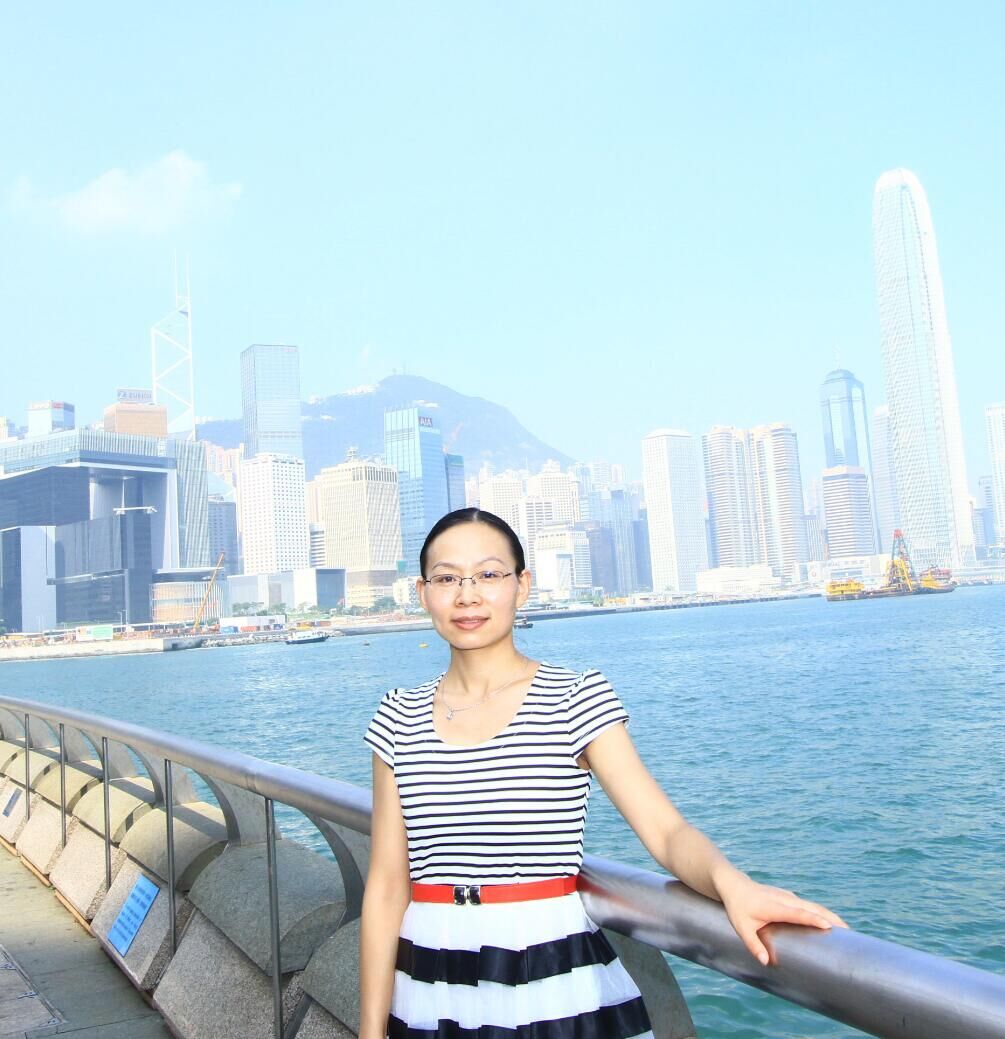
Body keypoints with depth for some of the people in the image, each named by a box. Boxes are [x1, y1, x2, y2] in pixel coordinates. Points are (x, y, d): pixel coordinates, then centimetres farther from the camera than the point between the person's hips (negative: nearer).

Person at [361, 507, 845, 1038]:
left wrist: (730, 881, -36)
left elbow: (666, 830, -16)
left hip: (553, 982, -2)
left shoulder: (577, 698, -7)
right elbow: (386, 884, 1)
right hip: (429, 995, 2)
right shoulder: (399, 718, 0)